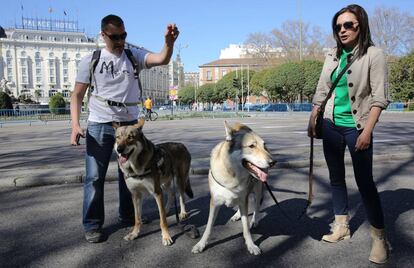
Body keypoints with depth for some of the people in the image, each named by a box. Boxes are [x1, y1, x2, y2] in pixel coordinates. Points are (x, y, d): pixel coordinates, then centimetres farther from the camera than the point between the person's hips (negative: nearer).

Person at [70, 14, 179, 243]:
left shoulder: (134, 56, 3)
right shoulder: (90, 61, 0)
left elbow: (162, 60, -14)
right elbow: (77, 95, 1)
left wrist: (169, 42, -36)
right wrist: (75, 124, -12)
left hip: (129, 123, 2)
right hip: (99, 125, -2)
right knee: (95, 176, 0)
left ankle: (128, 215, 32)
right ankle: (92, 225, 13)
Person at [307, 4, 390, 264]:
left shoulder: (373, 54, -7)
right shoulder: (332, 56, 8)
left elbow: (379, 97, -12)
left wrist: (367, 131, -19)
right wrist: (312, 121, 7)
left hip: (356, 127, -5)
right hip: (331, 125, 6)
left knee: (365, 181, -4)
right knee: (336, 177, 12)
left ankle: (380, 237, 9)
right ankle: (342, 226, 25)